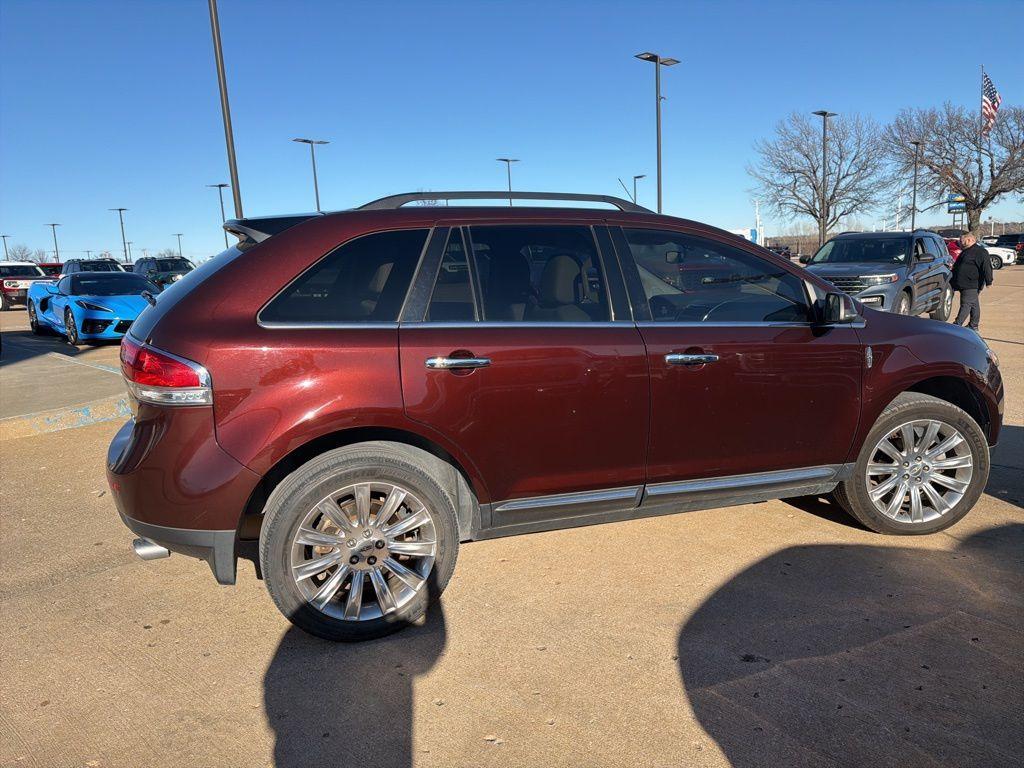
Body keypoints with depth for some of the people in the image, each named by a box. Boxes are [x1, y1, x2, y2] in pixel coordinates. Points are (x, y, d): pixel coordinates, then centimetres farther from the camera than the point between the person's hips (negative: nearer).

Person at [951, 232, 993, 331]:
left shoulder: (981, 252, -10)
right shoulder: (965, 252, 20)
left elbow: (986, 267, -18)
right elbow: (957, 267, 29)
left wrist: (988, 281, -24)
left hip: (972, 285, -9)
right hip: (964, 285, 9)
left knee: (966, 305, -9)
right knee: (974, 305, 14)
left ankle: (957, 325, -12)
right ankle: (974, 326, 18)